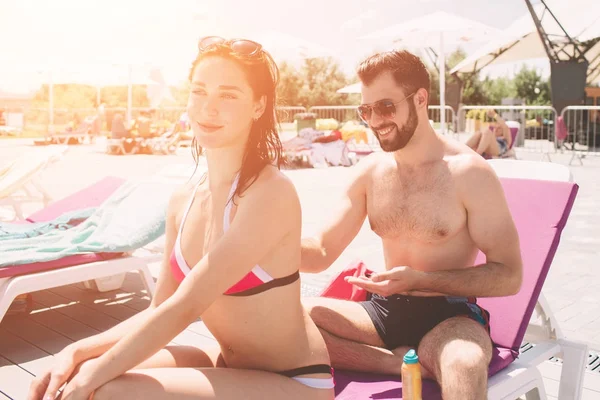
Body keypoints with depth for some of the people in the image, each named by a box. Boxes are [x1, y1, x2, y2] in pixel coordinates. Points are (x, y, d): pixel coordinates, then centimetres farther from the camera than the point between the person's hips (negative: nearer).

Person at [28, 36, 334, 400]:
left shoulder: (271, 192, -21)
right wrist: (76, 352, -7)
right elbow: (159, 311, 5)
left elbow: (183, 309, -23)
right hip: (231, 367, 6)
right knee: (86, 370, -6)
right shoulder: (183, 202, 1)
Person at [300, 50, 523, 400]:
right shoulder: (368, 172, 2)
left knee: (465, 366, -42)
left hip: (450, 317, -6)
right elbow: (323, 252, 4)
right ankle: (400, 362, -16)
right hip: (384, 310, 7)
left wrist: (419, 280, -22)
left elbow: (509, 276, -12)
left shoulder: (469, 173, -13)